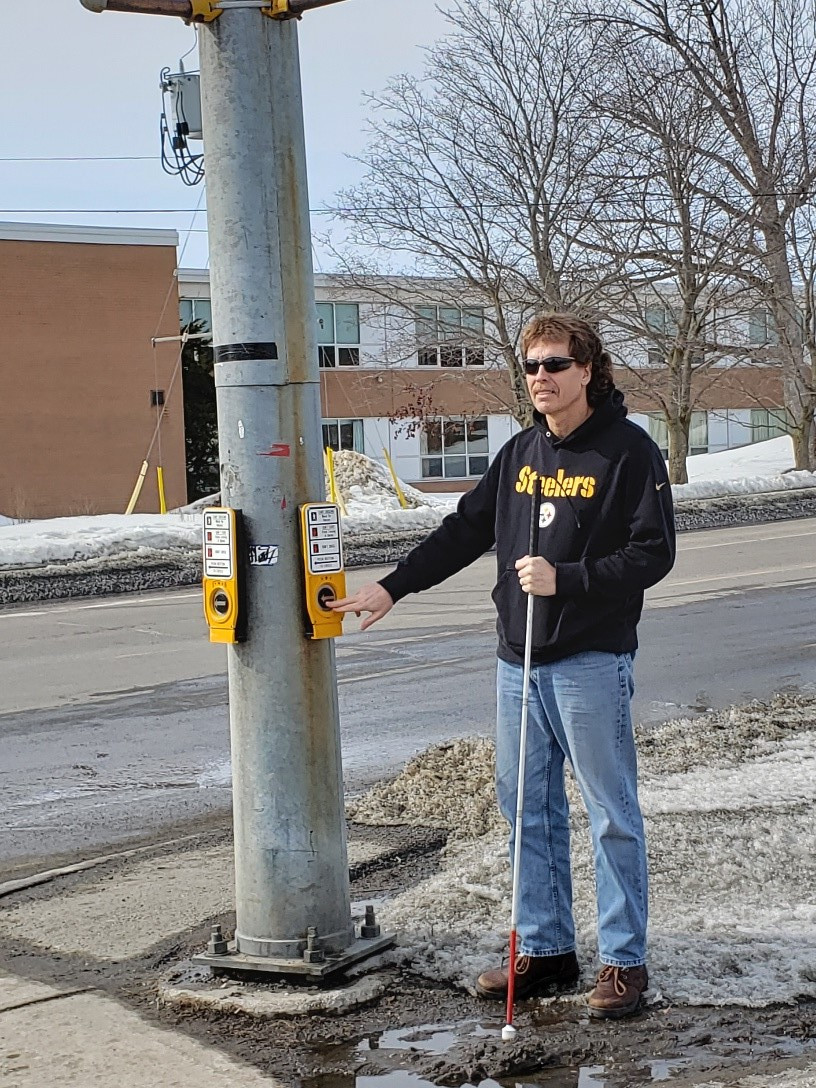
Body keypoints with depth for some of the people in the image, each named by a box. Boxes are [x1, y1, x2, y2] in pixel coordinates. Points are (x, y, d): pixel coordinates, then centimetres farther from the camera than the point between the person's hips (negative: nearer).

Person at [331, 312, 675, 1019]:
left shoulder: (629, 451, -7)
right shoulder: (521, 452, 14)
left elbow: (653, 553, -13)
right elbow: (465, 531, 19)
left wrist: (564, 580, -20)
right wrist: (392, 588, 16)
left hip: (592, 661, -7)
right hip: (519, 661, 7)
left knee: (612, 814, -1)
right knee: (527, 809, 11)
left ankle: (624, 962, 8)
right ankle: (545, 949, 21)